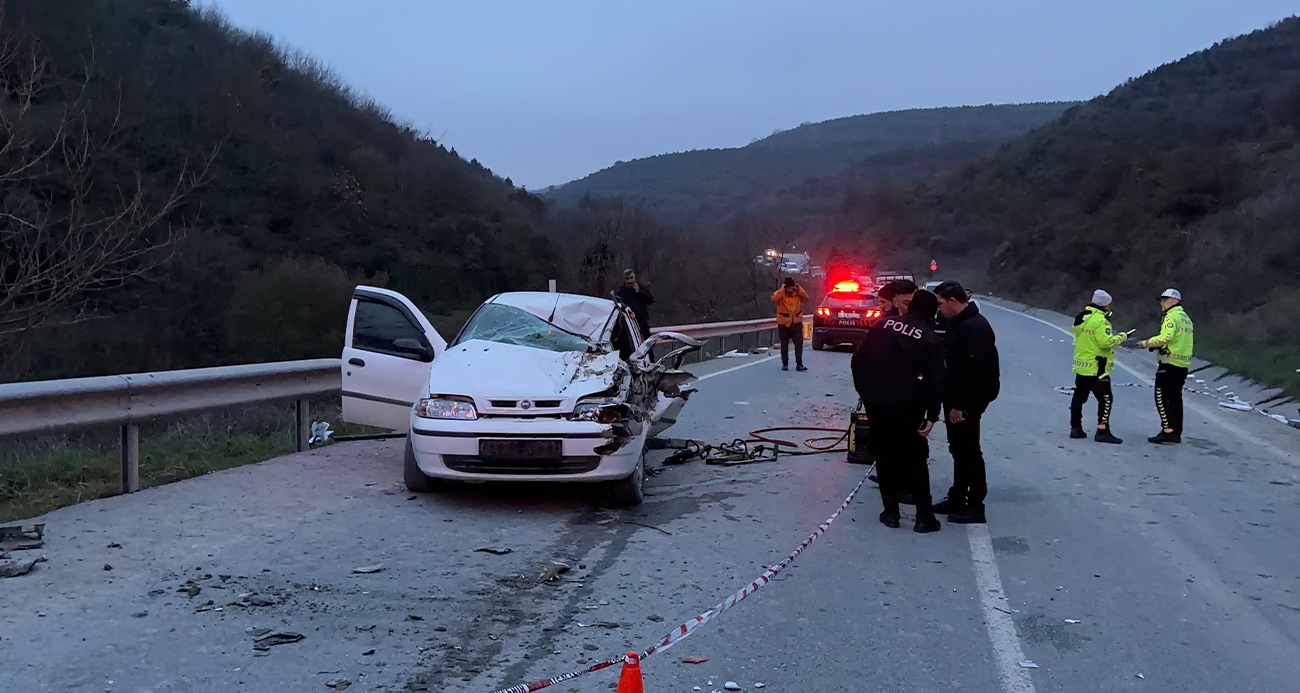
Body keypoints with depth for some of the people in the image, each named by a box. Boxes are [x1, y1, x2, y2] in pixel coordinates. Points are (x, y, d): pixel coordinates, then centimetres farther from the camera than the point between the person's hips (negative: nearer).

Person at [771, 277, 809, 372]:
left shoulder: (798, 294, 3)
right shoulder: (780, 294, -5)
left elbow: (806, 297, -11)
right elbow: (774, 299, -24)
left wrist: (799, 288, -17)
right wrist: (782, 289, -25)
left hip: (796, 324, 1)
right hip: (783, 324, -1)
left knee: (799, 344, -4)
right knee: (784, 345, 8)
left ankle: (799, 364, 0)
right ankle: (785, 364, 18)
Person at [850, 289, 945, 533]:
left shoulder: (884, 324, 4)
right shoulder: (931, 339, -3)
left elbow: (858, 359, 5)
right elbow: (935, 381, -9)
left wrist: (863, 389, 15)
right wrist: (932, 416, -7)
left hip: (874, 401, 3)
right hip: (906, 404, -3)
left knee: (884, 453, 14)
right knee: (915, 457, 8)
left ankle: (890, 511, 17)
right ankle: (923, 515, 7)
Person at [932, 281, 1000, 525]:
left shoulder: (974, 328, -21)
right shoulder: (959, 323, 13)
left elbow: (972, 371, -27)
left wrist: (960, 405, -26)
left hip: (968, 400, -11)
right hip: (957, 398, 11)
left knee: (968, 450, -4)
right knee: (959, 448, 17)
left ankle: (975, 507, 3)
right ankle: (957, 499, 28)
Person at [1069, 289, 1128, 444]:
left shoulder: (1082, 317, 13)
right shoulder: (1100, 320, -16)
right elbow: (1105, 341, -22)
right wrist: (1121, 337, -9)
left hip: (1081, 366, 9)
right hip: (1096, 368, -9)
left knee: (1079, 397, 14)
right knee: (1106, 399, -5)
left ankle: (1076, 428, 18)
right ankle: (1102, 431, -8)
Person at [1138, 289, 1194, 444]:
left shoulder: (1172, 316, -10)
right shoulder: (1186, 317, 19)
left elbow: (1165, 337, -24)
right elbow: (1179, 341, 16)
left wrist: (1146, 343, -15)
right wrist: (1158, 345, 9)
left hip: (1170, 363, -9)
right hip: (1183, 365, 9)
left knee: (1161, 397, -6)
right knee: (1175, 399, 13)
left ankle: (1167, 430, -10)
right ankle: (1176, 433, 17)